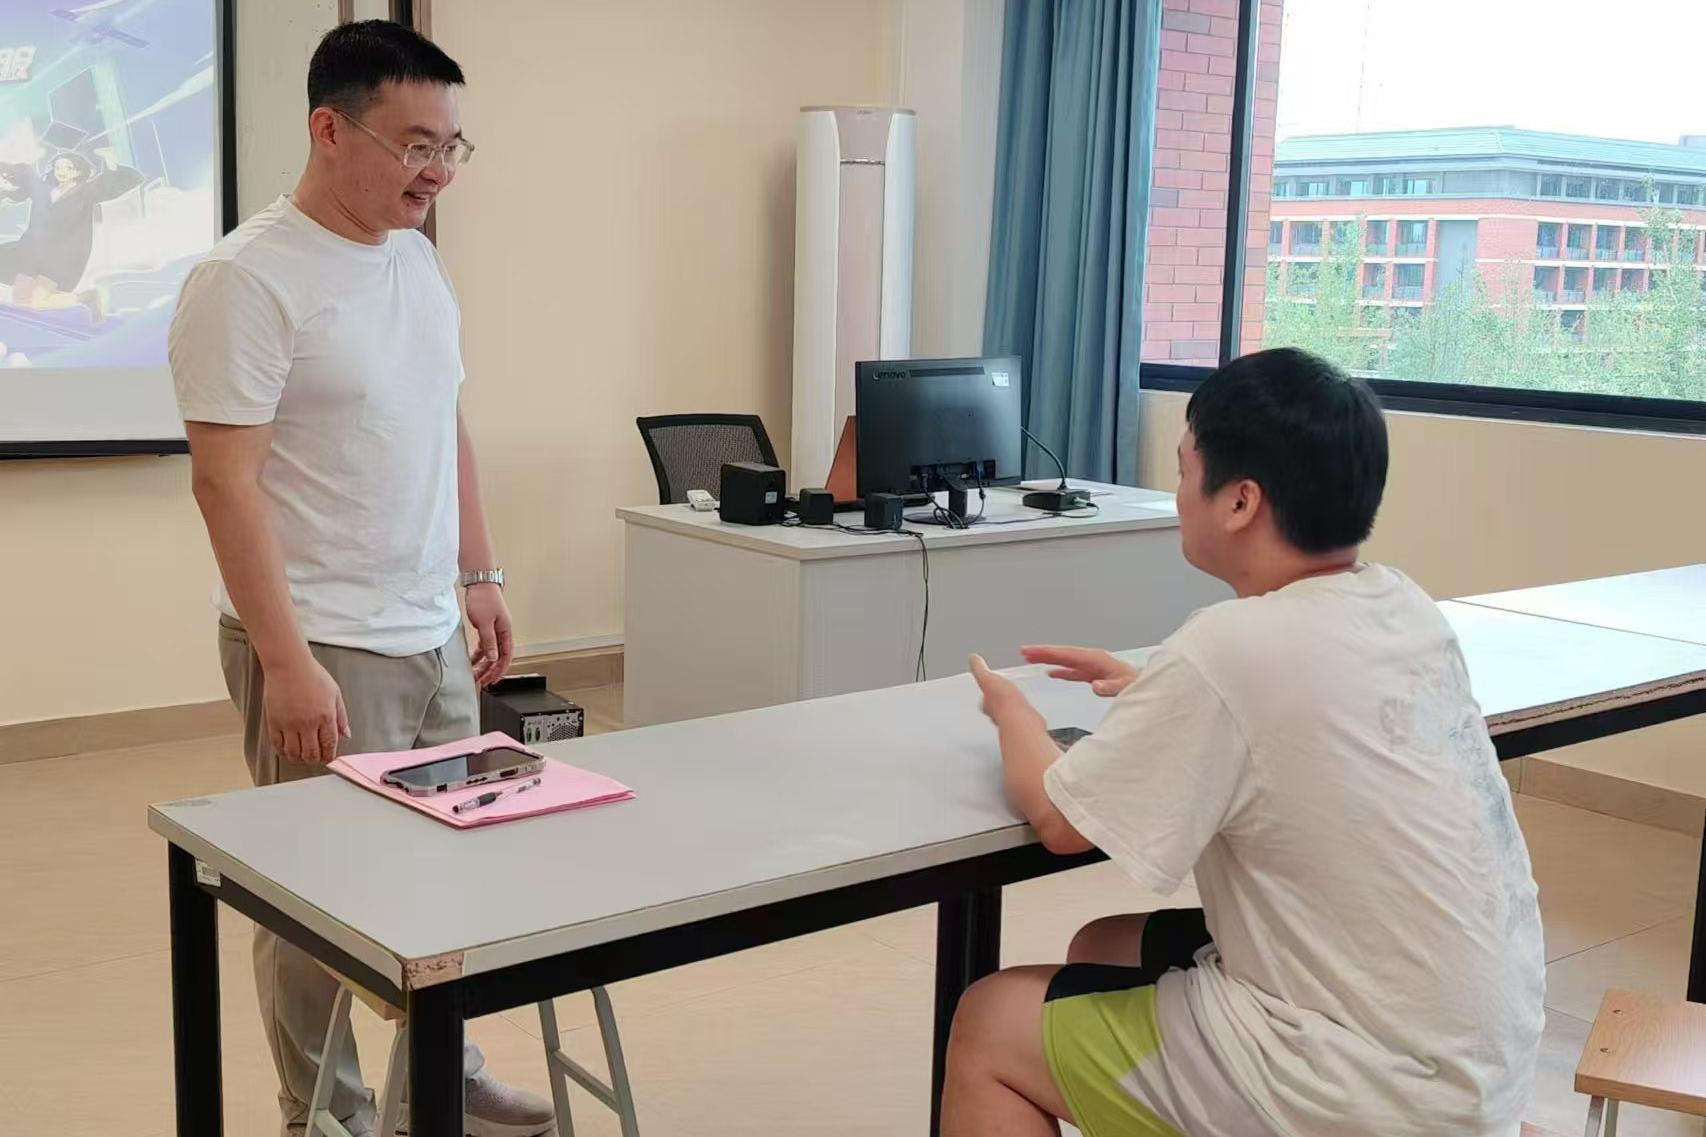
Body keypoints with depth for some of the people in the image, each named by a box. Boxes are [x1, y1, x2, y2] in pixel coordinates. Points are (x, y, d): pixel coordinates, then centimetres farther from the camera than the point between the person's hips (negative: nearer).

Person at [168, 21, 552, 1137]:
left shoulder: (422, 261, 10)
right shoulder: (250, 279, -14)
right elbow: (226, 480, -17)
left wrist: (482, 575, 15)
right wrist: (286, 663, -20)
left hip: (434, 634, 7)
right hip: (326, 649, -7)